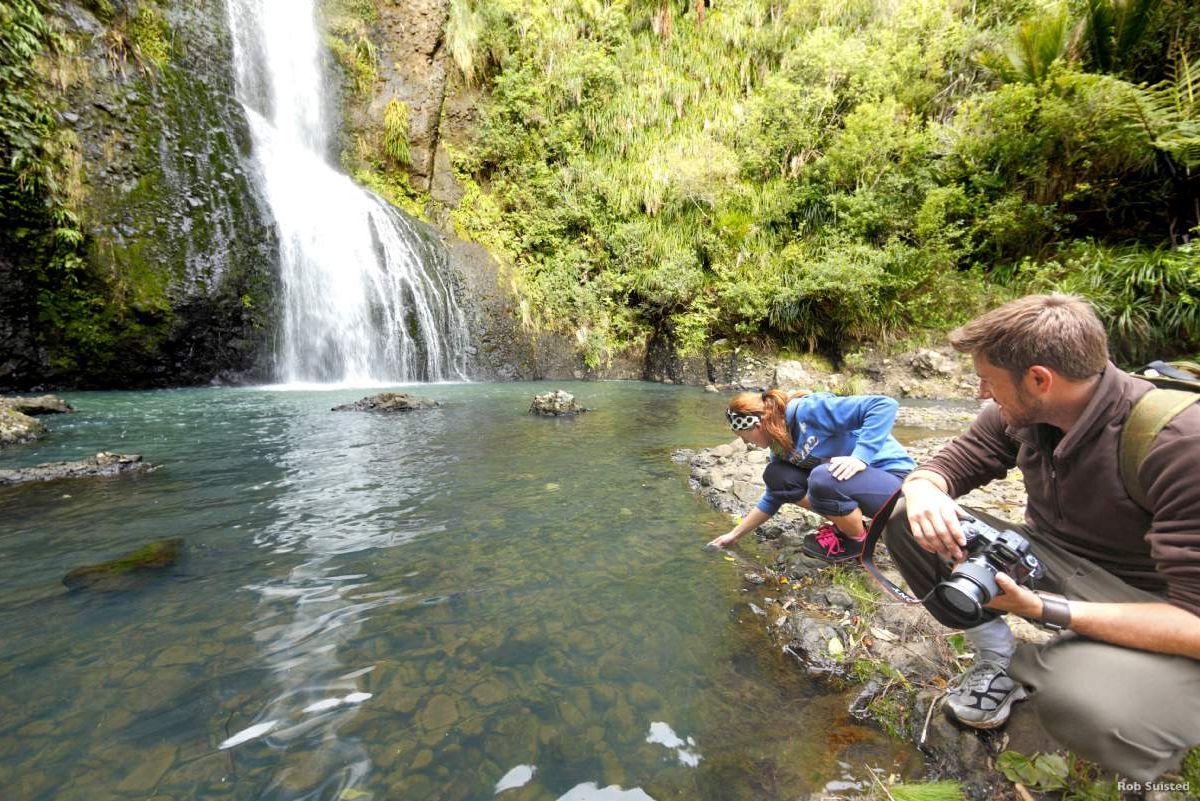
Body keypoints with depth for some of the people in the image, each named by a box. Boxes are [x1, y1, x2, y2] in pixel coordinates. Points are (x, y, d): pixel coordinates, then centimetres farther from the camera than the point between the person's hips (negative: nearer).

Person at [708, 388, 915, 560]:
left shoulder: (808, 410, -24)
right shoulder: (781, 448, 2)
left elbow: (884, 405, -26)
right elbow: (774, 497, 12)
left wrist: (860, 457, -35)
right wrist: (735, 534, 15)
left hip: (893, 478, -7)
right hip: (850, 483, 8)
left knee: (823, 478, -35)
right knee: (775, 476, -6)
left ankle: (858, 541, -5)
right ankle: (844, 523, 6)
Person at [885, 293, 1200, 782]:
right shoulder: (1019, 415, -11)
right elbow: (943, 466, -3)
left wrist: (1038, 609, -35)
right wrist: (924, 492, -27)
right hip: (1051, 559, 5)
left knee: (1087, 705, -37)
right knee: (906, 522, -15)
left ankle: (1010, 663, -1)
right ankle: (993, 655, 1)